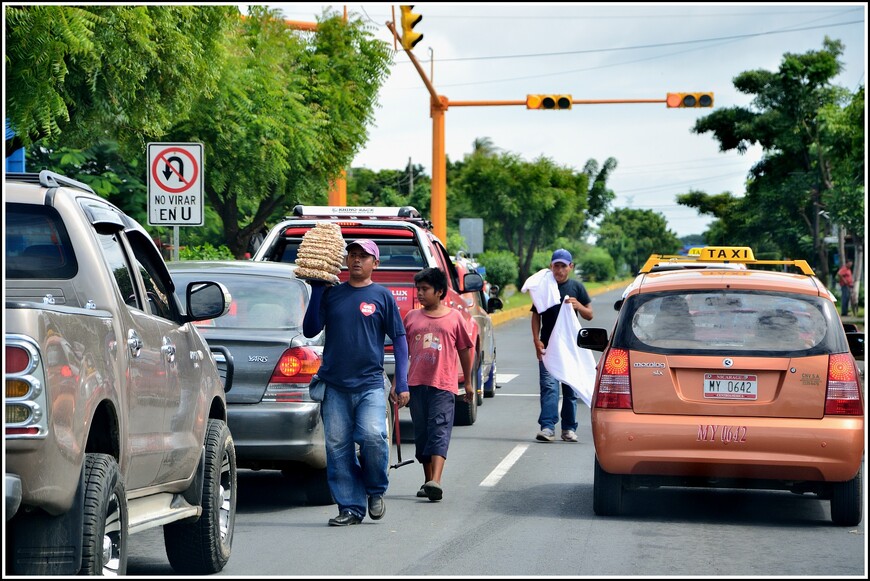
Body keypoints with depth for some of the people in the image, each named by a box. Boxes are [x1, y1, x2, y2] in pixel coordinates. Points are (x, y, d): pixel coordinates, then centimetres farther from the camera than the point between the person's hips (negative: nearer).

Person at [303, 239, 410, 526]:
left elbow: (399, 339, 7)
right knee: (337, 446, -1)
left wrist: (402, 383, -1)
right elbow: (309, 330, 6)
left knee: (373, 436, -20)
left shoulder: (382, 296, 5)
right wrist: (316, 290, -2)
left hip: (370, 384, -2)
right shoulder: (331, 294, 10)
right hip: (334, 385, 2)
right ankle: (350, 507, 8)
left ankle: (376, 491, 5)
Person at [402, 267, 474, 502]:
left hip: (443, 385, -4)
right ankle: (428, 480, 18)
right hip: (416, 383, 4)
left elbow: (465, 349, 12)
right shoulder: (412, 317, 11)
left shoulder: (453, 317, 4)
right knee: (422, 433, 8)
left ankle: (436, 481, -24)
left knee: (439, 431, -13)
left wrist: (468, 383, 14)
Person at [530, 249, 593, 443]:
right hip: (548, 345, -1)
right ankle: (547, 427, -17)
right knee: (549, 386, -12)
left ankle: (569, 428, 15)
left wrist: (578, 306, -12)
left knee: (570, 388, 7)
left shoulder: (576, 287, 7)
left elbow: (589, 315, 9)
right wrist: (537, 341, -6)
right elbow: (536, 315, 6)